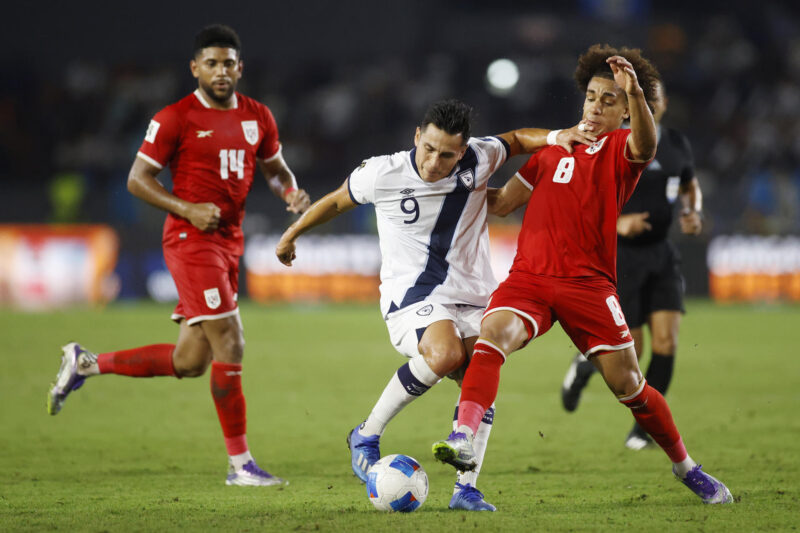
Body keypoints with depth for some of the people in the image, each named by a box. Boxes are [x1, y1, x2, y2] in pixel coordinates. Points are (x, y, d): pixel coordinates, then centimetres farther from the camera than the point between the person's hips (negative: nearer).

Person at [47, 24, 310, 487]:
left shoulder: (258, 117, 10)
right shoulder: (176, 118, -8)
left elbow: (276, 169, 23)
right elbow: (137, 179, -5)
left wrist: (292, 193, 0)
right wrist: (188, 210, -17)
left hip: (228, 243, 7)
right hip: (191, 241, -7)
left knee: (189, 362, 9)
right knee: (230, 346, -12)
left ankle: (86, 364, 26)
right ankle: (240, 463, -5)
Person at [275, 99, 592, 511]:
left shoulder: (478, 160, -5)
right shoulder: (383, 174, -11)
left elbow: (515, 140, 16)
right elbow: (337, 201, 8)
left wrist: (554, 137, -4)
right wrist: (291, 235, 21)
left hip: (472, 295, 4)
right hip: (410, 293, -4)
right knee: (446, 354, -31)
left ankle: (465, 488, -2)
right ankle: (367, 436, -16)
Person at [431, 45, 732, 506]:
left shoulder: (623, 148, 5)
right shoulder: (554, 148, 18)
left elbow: (645, 144, -22)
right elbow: (503, 202, 23)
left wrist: (635, 92, -40)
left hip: (588, 283, -2)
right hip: (529, 277, 2)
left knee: (628, 385, -1)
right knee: (492, 337, -28)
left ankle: (686, 467, 21)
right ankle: (464, 440, -41)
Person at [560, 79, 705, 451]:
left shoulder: (677, 145, 5)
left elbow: (690, 186, 23)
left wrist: (694, 214, 1)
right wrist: (617, 223, -23)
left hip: (661, 253, 4)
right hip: (620, 255, -4)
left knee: (666, 342, -9)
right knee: (630, 350, -6)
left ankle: (645, 427, 6)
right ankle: (586, 363, 29)